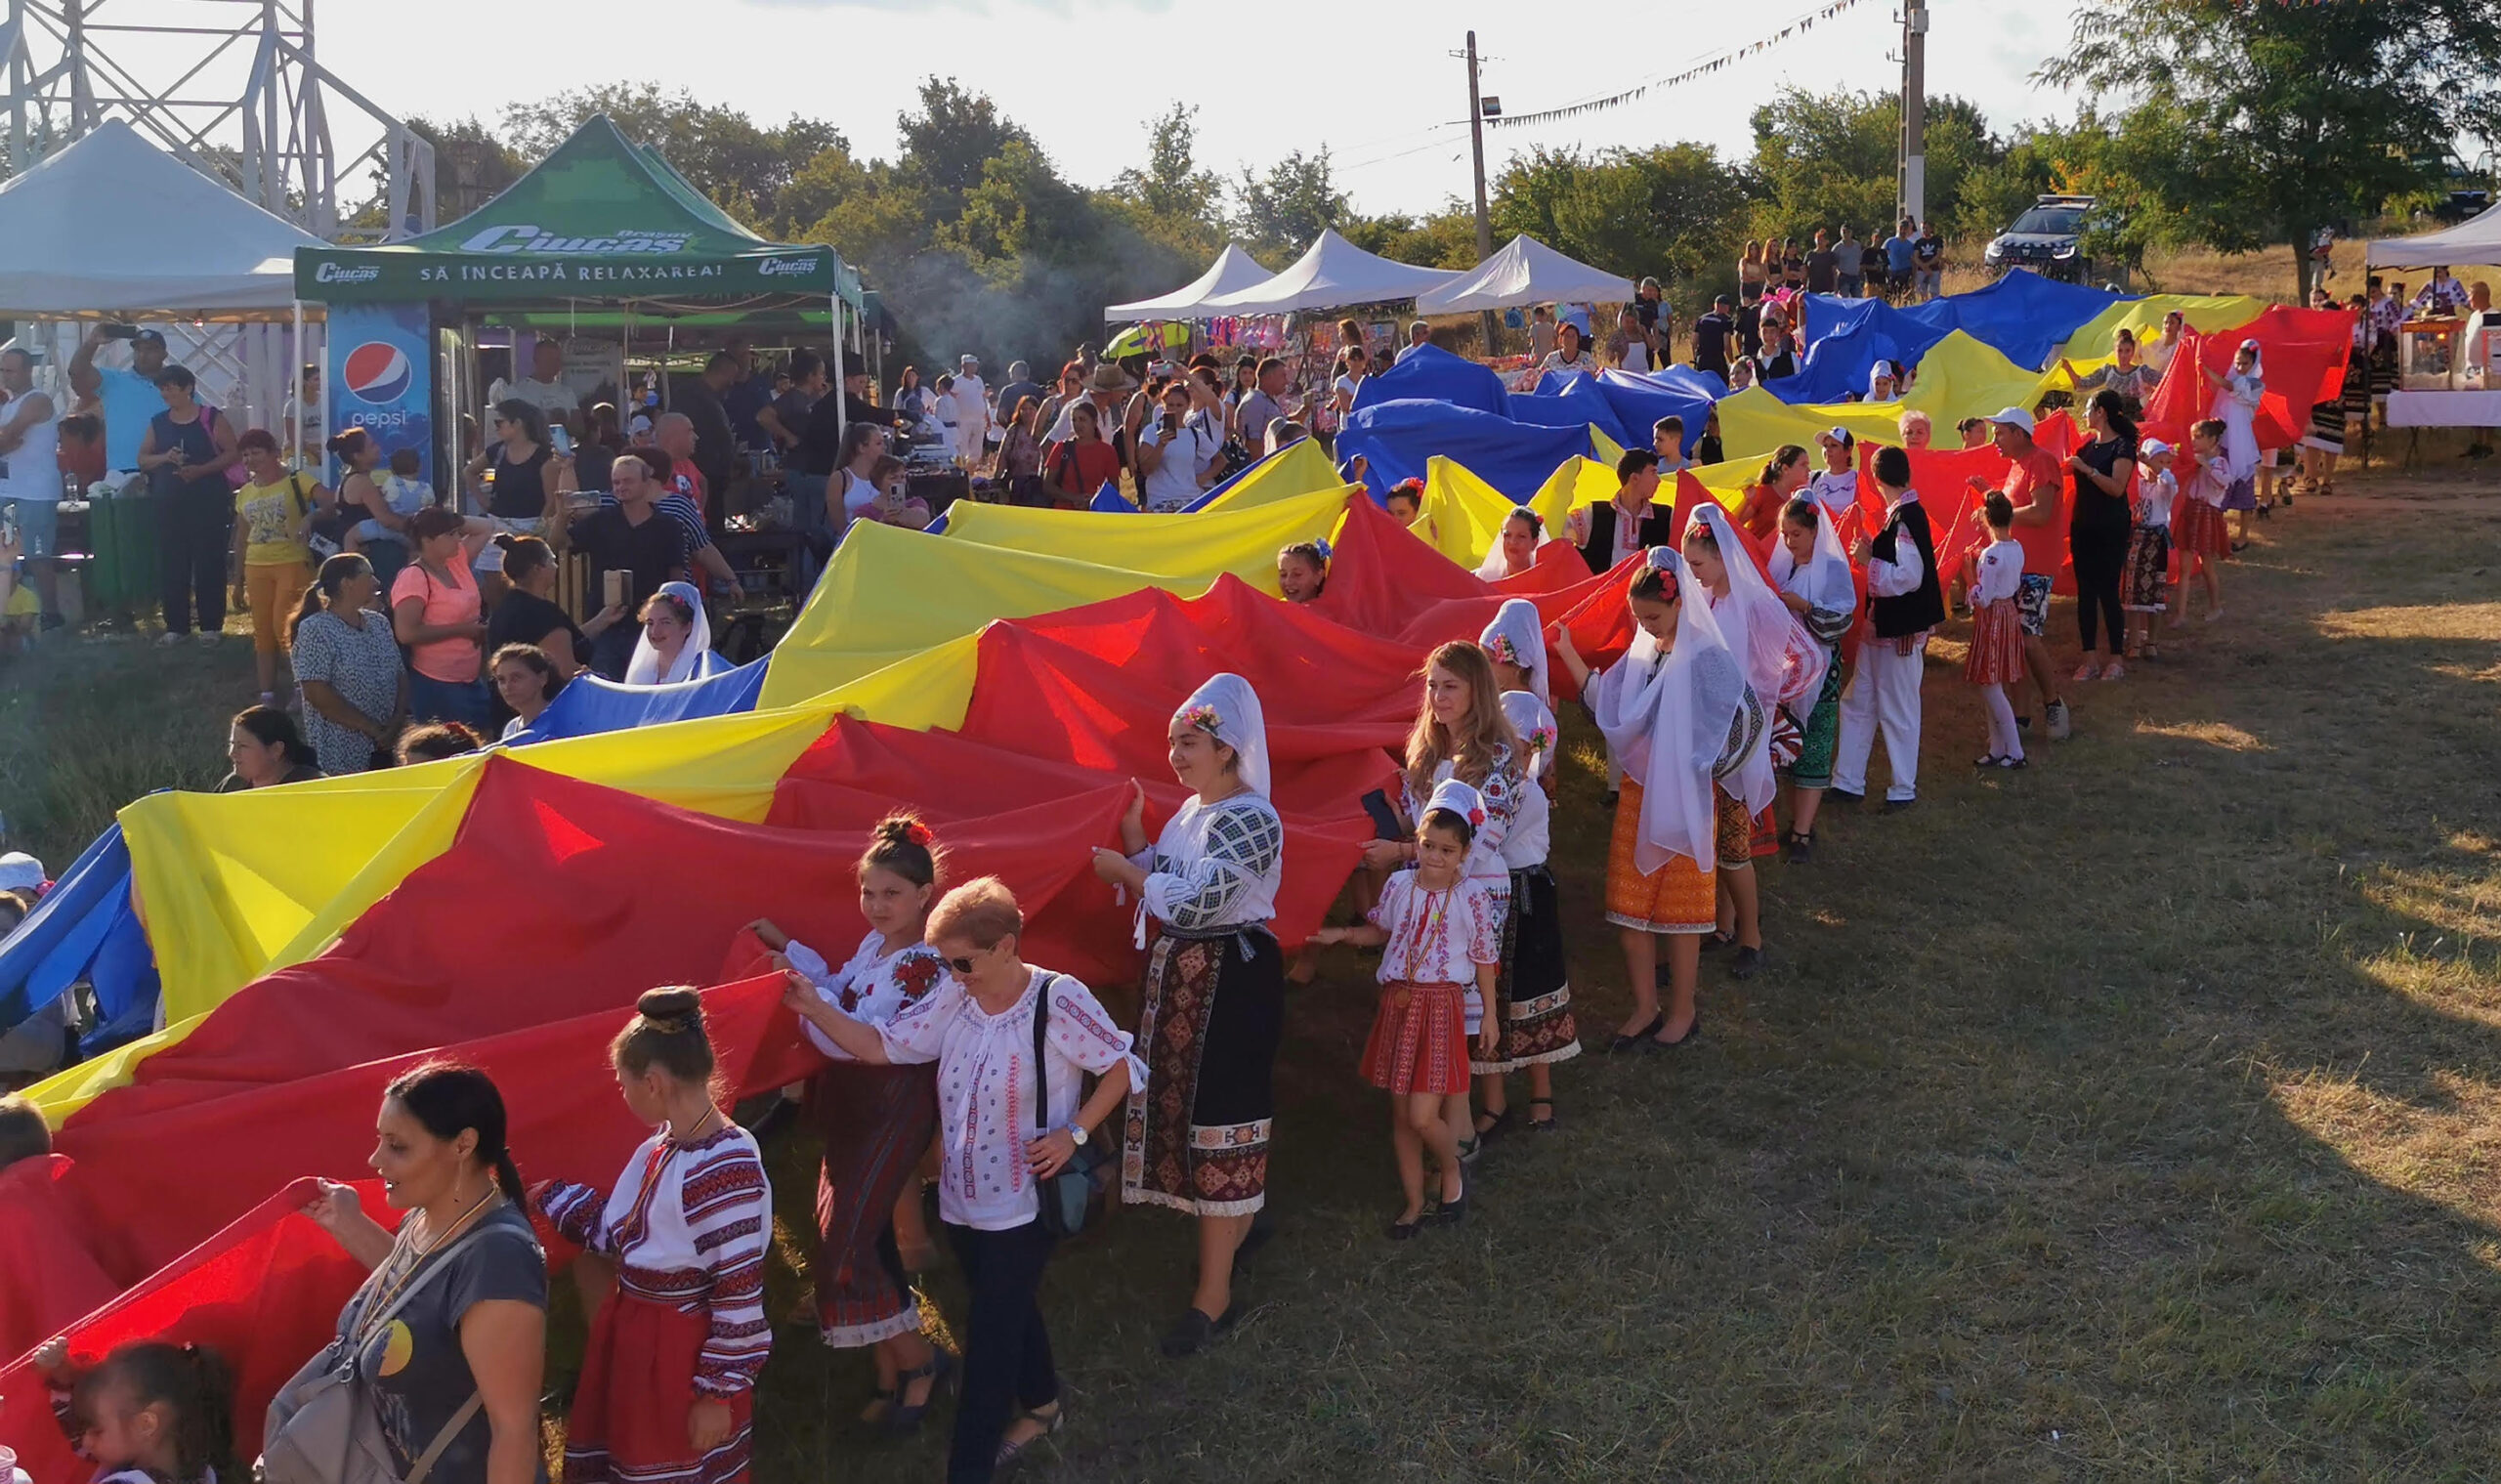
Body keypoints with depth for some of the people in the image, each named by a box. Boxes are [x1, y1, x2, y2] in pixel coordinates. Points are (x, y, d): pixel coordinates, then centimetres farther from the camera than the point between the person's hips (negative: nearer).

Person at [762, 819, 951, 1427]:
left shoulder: (921, 964, -21)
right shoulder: (874, 944, 7)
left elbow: (869, 1042, -27)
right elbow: (839, 990, 26)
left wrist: (814, 1007, -30)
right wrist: (788, 948, 25)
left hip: (891, 1115, -10)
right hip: (854, 1108, 10)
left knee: (845, 1243, -9)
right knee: (861, 1237, 13)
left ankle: (919, 1361, 10)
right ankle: (891, 1377, 26)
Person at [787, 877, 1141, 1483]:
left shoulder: (1058, 1000, -19)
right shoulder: (954, 1000, -2)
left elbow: (1123, 1067, -10)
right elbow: (880, 1046, -2)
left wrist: (1074, 1132, -17)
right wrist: (814, 1008, -13)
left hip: (1023, 1204, -6)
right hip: (963, 1199, 6)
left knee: (990, 1335, -1)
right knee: (1009, 1313, 24)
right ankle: (1041, 1407, 48)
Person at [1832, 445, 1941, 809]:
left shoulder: (1905, 517, -21)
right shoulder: (1903, 513, 7)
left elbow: (1908, 576, -27)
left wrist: (1868, 562, -18)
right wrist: (1869, 549, 9)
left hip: (1901, 629, -10)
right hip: (1883, 624, 10)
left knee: (1898, 710, 3)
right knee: (1858, 702, 15)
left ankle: (1905, 788, 17)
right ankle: (1848, 781, 23)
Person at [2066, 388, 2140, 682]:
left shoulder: (2123, 446, -10)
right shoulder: (2088, 445, 12)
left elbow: (2117, 487, -21)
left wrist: (2087, 469, -23)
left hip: (2111, 530, -7)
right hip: (2083, 527, 7)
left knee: (2108, 592, -5)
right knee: (2085, 592, 5)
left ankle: (2117, 658, 4)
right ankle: (2089, 659, 9)